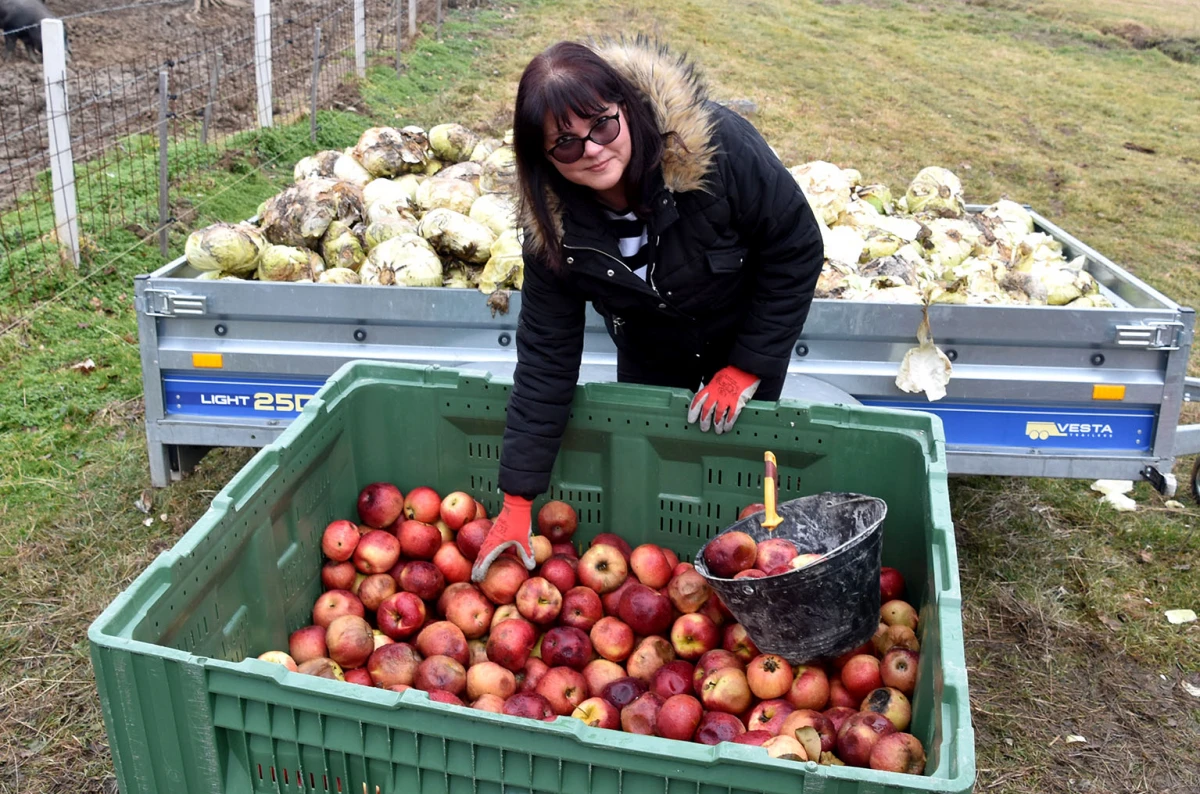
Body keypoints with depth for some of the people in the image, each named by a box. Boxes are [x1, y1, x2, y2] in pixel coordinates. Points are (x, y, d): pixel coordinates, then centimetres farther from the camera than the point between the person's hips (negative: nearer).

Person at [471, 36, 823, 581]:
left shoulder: (718, 144, -36)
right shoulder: (553, 224, -27)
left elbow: (796, 249, -23)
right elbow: (545, 355, -22)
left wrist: (746, 368, -20)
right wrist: (517, 503, -22)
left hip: (748, 330, -2)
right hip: (650, 347, 2)